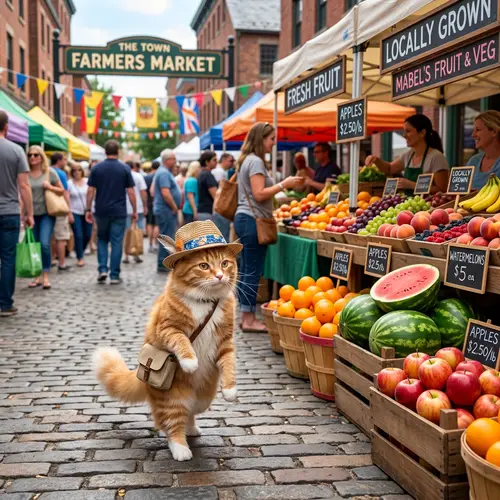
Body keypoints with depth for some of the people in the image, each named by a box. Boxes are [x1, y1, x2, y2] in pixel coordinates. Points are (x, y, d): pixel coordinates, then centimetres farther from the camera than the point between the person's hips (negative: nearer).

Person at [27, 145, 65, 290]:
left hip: (47, 214, -2)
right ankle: (37, 276, 16)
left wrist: (50, 187, -11)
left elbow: (62, 191, 8)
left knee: (45, 244, -13)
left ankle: (46, 276, -3)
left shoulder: (50, 172, 0)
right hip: (31, 214, 2)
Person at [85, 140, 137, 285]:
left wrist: (88, 209, 7)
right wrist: (134, 210, 4)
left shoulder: (96, 168, 1)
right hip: (119, 212, -2)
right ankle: (114, 275, 3)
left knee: (102, 240, 17)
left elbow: (90, 191, 0)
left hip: (101, 211, 2)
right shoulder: (125, 168, -2)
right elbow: (131, 192, -3)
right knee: (117, 243, 3)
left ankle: (103, 269, 4)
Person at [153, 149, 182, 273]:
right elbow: (165, 193, -25)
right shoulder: (164, 173, -16)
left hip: (165, 210, 11)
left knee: (167, 237, 14)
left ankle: (164, 263, 21)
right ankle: (163, 265, -3)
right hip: (166, 210, -11)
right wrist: (175, 207, -15)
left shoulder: (166, 172, 17)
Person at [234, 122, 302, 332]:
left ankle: (246, 316, 17)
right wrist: (284, 184, -13)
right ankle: (249, 319, -2)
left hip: (244, 218, 10)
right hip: (253, 220, -10)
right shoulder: (256, 161, -12)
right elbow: (259, 194, -20)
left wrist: (283, 185, 16)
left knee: (246, 270, 11)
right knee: (253, 271, -6)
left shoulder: (247, 160, 18)